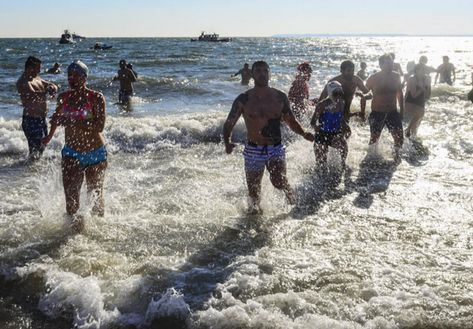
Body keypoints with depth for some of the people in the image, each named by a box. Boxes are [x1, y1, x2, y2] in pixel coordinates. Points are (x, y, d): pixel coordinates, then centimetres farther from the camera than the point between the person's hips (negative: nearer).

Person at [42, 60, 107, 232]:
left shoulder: (96, 98, -11)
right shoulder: (63, 98, 2)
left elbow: (99, 126, -24)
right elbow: (57, 116, 25)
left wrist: (71, 122, -28)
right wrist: (50, 135, 39)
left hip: (95, 154, -2)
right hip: (72, 154, 3)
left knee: (95, 195, 11)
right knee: (70, 194, -13)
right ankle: (76, 226, 1)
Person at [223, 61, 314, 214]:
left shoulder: (280, 97, 1)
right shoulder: (243, 100, -3)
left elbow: (291, 122, 11)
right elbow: (229, 123, 1)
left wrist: (303, 134, -7)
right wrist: (227, 143, -18)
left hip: (276, 149, 0)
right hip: (253, 151, 0)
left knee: (279, 181, -18)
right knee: (254, 191, 6)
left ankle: (292, 198, 15)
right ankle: (254, 210, 35)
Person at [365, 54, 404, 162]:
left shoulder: (396, 77, -2)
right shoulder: (373, 79, -12)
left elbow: (399, 94, 11)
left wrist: (402, 111, 12)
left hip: (393, 112, 3)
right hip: (377, 113, -2)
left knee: (399, 139, -3)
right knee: (374, 139, 5)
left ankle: (397, 154, 26)